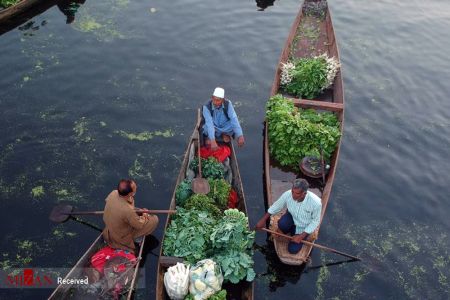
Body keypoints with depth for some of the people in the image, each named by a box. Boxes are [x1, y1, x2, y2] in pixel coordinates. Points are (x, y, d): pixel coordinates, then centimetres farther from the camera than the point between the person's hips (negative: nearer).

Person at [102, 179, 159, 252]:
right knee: (155, 219, -5)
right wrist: (144, 216, -1)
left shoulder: (113, 193, -22)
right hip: (121, 241, -7)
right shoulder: (128, 211, -40)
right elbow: (139, 225, -22)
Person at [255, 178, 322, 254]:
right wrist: (263, 220, -2)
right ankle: (291, 230, 4)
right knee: (282, 224, -32)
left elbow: (315, 221, -17)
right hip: (292, 217, 2)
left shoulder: (316, 202, -35)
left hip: (303, 227, -2)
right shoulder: (288, 194, -28)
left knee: (293, 250, -9)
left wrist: (302, 236, -19)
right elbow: (276, 207, -8)